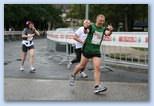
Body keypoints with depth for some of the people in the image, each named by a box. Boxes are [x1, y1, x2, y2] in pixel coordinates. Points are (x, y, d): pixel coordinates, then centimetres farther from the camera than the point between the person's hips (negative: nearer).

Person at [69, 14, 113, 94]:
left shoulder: (103, 29, 4)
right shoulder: (92, 26, -6)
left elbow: (107, 33, -16)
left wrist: (110, 30, -39)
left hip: (96, 51, 3)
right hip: (87, 49, -3)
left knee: (97, 67, -8)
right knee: (82, 65, 7)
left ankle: (97, 86, -10)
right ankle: (73, 76, 34)